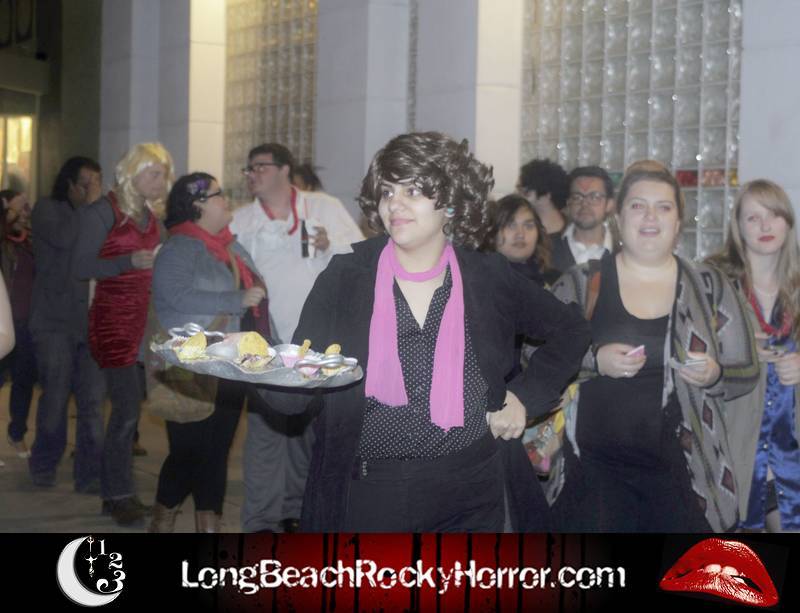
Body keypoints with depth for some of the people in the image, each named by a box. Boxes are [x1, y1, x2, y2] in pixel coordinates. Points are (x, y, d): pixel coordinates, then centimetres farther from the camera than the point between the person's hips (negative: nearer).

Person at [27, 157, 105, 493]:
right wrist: (89, 206, -13)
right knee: (55, 397, 2)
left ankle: (90, 474, 2)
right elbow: (62, 237, -19)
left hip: (88, 322, 3)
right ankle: (43, 466, 23)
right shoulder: (47, 209, 1)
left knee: (93, 399, -3)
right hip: (54, 322, -3)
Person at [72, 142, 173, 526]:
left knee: (128, 407, 6)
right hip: (113, 321, -6)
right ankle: (119, 495, 1)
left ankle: (116, 491, 16)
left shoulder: (151, 216, 13)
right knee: (128, 404, -10)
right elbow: (80, 266, -12)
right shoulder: (104, 212, -7)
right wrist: (129, 261, -22)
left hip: (144, 319, 6)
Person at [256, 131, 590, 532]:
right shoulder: (345, 277, -4)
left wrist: (527, 397, 2)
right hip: (368, 498, -1)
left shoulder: (489, 278, 0)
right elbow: (295, 391, -8)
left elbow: (571, 330, 14)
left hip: (471, 498, 1)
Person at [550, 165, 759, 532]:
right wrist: (594, 361, -16)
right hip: (597, 470, -1)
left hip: (682, 474, 2)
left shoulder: (710, 286, 6)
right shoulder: (581, 283, 3)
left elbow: (746, 373, 8)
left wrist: (713, 375, -13)